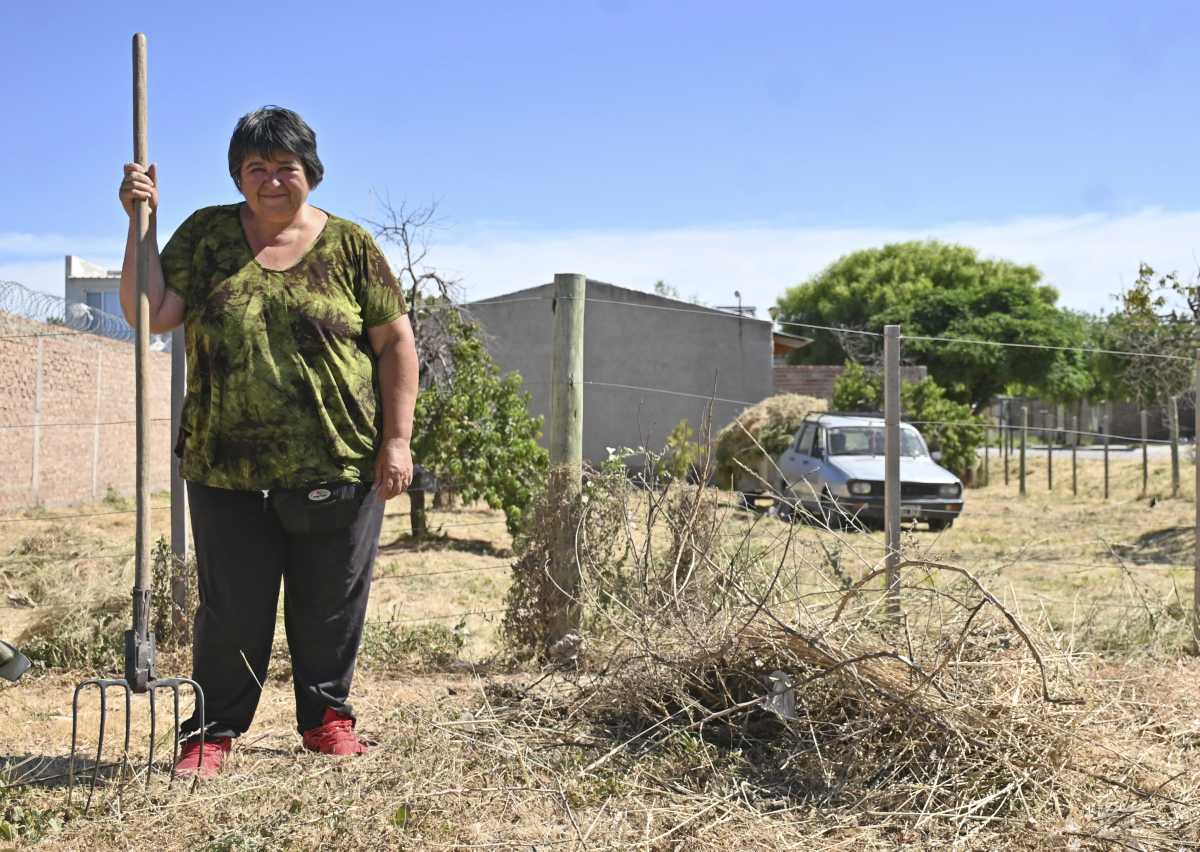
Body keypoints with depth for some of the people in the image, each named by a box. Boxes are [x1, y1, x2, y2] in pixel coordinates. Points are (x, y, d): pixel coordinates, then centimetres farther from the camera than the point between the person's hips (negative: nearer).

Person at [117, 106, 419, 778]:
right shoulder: (205, 235, 7)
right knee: (232, 609, 7)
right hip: (227, 469, 1)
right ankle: (214, 732, 24)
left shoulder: (349, 244, 2)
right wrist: (141, 221, -9)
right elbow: (150, 314, -2)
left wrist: (397, 439, -4)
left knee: (332, 606, 11)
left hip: (341, 466, 0)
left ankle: (327, 717, 30)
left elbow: (396, 343, 3)